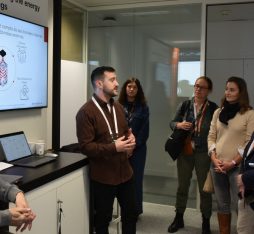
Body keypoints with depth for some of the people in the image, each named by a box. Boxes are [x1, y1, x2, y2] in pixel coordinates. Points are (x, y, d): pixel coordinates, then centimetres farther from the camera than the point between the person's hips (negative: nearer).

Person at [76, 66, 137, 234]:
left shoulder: (119, 107, 10)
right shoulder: (86, 112, -14)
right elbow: (86, 147, -19)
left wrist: (131, 138, -2)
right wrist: (114, 147, -27)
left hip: (125, 172, 7)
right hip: (103, 176, -7)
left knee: (131, 214, 19)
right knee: (103, 219, 12)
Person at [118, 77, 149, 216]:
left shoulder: (143, 108, 3)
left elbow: (144, 130, -2)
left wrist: (134, 145, -10)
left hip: (138, 149, -1)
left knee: (136, 179, 4)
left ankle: (136, 210, 16)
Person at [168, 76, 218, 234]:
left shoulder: (213, 108, -5)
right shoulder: (185, 105, 2)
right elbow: (172, 123, 6)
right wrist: (179, 124, -16)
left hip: (203, 153, -2)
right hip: (184, 151, 2)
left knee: (205, 188, 9)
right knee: (182, 186, 14)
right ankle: (179, 218, 31)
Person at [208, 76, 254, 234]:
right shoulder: (218, 112, 10)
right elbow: (211, 137, 10)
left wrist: (233, 163, -13)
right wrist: (214, 158, -4)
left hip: (237, 167, -4)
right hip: (217, 166, 5)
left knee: (239, 205, -5)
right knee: (222, 204, 12)